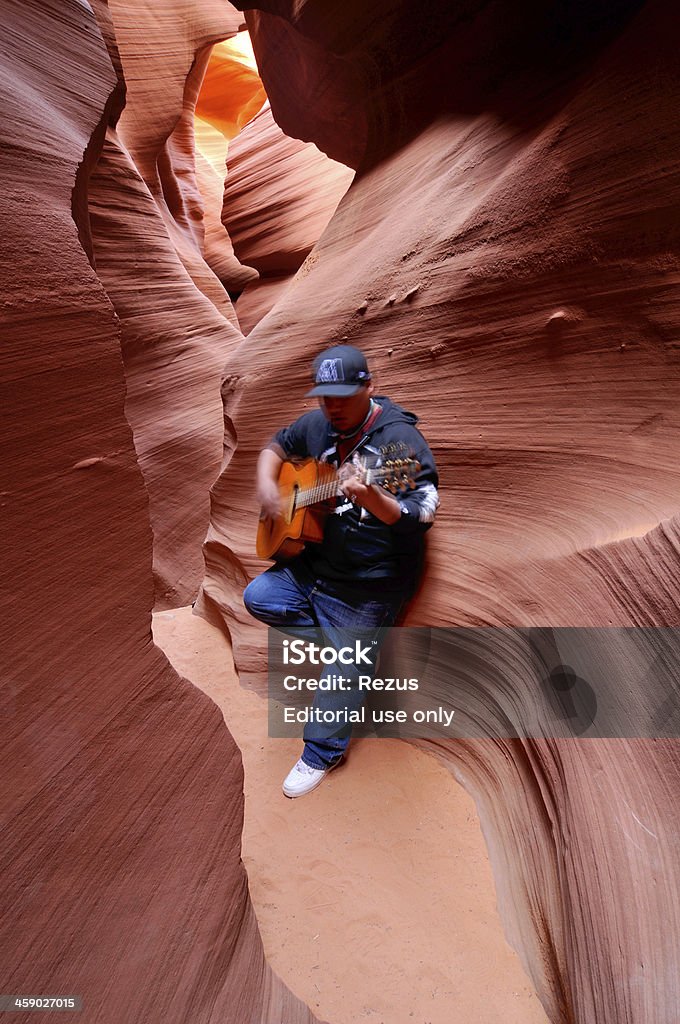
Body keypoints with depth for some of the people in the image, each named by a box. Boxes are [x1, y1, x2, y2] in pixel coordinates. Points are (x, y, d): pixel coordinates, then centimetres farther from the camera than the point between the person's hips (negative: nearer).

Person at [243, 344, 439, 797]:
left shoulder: (400, 438, -20)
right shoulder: (318, 424, 1)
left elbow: (423, 516, -26)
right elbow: (278, 445, 19)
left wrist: (371, 498, -45)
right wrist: (267, 484, -1)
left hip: (369, 585, -7)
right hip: (313, 564, 7)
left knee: (343, 675, 0)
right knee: (257, 597, 6)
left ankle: (322, 754, 27)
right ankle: (341, 637, 15)